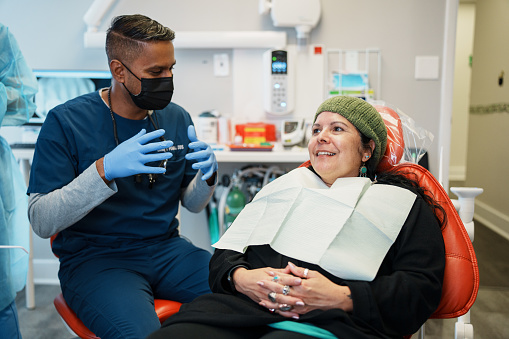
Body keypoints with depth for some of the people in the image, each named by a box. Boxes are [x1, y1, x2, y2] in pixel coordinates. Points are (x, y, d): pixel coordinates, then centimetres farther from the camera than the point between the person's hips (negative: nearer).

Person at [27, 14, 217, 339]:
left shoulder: (177, 118, 5)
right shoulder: (66, 121, -9)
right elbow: (41, 222, -14)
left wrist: (207, 175, -12)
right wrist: (104, 171, -29)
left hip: (166, 248, 5)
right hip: (93, 257, -4)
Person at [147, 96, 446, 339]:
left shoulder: (404, 202, 16)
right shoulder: (285, 186, 27)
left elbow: (424, 287, 3)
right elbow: (228, 248, 20)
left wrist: (341, 297, -12)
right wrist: (240, 277, -5)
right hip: (240, 306, 4)